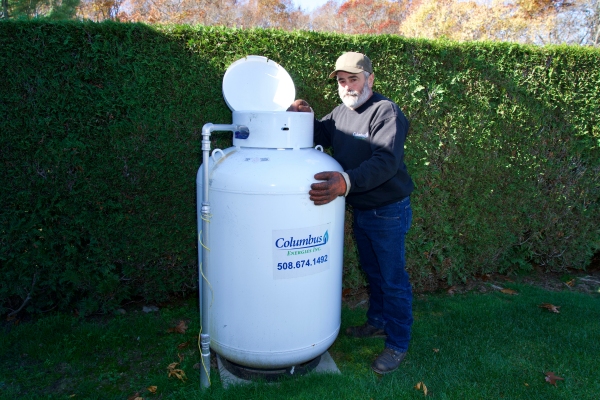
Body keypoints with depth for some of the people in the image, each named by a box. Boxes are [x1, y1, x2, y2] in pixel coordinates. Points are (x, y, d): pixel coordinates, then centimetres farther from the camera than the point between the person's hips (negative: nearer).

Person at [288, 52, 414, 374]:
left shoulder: (386, 112, -19)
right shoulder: (340, 113, 8)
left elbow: (386, 161, -33)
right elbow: (315, 136, 12)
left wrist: (346, 182, -48)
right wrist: (300, 116, -10)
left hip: (388, 212, -8)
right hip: (359, 211, 8)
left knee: (393, 279, 4)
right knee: (372, 272, 22)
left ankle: (398, 344, 19)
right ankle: (377, 322, 41)